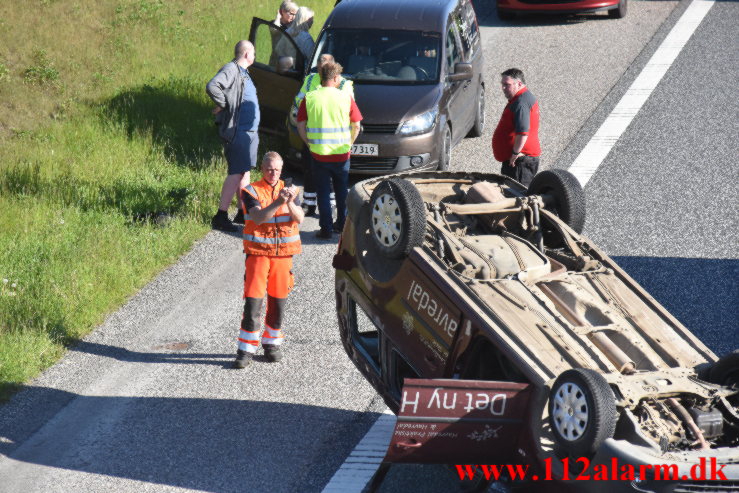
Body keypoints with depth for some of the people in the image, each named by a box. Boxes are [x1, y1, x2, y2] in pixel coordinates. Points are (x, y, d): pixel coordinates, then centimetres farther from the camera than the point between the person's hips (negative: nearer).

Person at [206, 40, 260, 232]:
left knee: (244, 171, 15)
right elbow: (212, 86, -30)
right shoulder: (230, 70, -14)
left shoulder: (243, 72, 17)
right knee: (236, 173, -11)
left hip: (249, 130, 10)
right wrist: (222, 105, -20)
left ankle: (243, 212, 24)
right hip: (237, 131, -10)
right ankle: (221, 216, -10)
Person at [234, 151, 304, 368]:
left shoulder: (288, 189, 7)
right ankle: (246, 349, -5)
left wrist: (290, 203, -24)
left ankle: (272, 343, 22)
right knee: (253, 299, -8)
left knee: (278, 300, 6)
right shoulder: (251, 191, -2)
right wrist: (278, 202, -30)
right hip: (258, 251, -3)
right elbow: (258, 218, -18)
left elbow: (299, 219, -6)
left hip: (283, 252, 3)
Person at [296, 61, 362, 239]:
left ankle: (326, 229, 6)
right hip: (342, 154, 1)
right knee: (342, 191, 18)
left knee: (323, 192, 7)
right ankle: (342, 223, 29)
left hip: (319, 154, -1)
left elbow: (301, 125, -2)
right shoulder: (346, 98, -4)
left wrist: (310, 143, 9)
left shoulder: (309, 98, -5)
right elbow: (356, 126, 0)